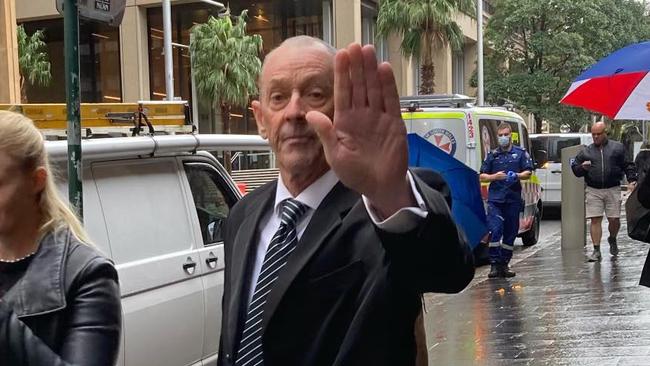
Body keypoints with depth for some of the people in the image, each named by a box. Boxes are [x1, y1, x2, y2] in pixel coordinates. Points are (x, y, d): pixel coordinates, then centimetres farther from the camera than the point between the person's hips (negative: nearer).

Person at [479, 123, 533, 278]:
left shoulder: (521, 153, 10)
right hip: (495, 198, -1)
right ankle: (494, 264, -10)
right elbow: (482, 176, 11)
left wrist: (517, 176, -15)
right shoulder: (492, 155, 12)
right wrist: (494, 176, -9)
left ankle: (504, 264, 16)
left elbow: (528, 173, 6)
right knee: (495, 230, -14)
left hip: (513, 199, 1)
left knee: (510, 233, 6)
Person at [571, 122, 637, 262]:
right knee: (595, 220, -5)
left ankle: (612, 239, 34)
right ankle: (596, 251, -1)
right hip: (593, 191, 1)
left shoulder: (618, 148, 8)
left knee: (614, 220, 1)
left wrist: (632, 180, -4)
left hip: (613, 190, 0)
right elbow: (575, 169, 14)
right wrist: (582, 167, -7)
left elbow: (628, 165, 10)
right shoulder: (586, 152, 11)